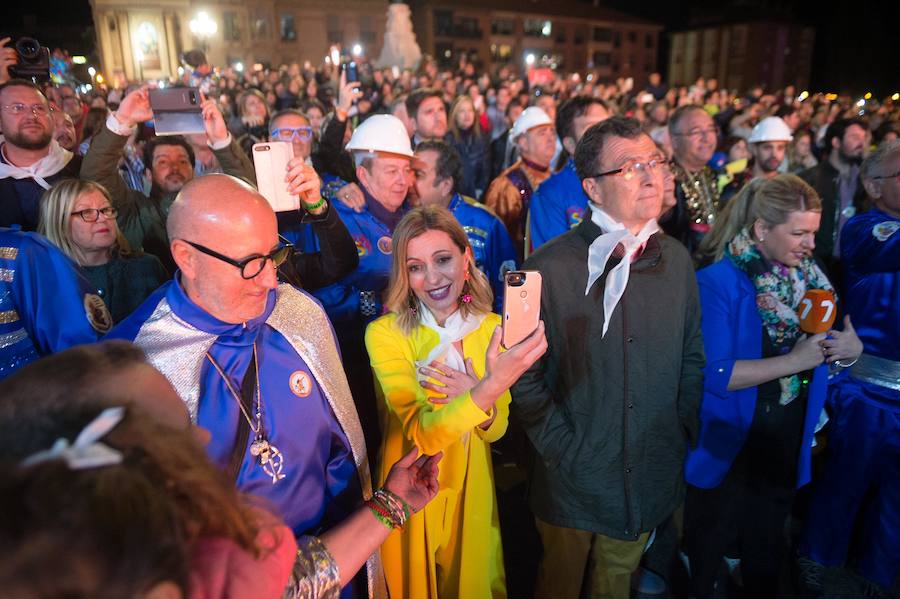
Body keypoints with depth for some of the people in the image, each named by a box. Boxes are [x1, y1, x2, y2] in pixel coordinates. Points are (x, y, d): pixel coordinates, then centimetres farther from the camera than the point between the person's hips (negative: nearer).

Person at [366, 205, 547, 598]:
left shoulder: (492, 328, -9)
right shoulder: (385, 334, -20)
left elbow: (496, 431, -4)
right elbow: (423, 434, -30)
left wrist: (473, 397, -26)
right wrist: (490, 388, -46)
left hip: (471, 489, 3)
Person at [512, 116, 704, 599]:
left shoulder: (676, 260, -1)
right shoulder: (548, 268, -17)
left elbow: (692, 359, 7)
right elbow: (524, 377, -13)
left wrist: (683, 441, 3)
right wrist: (564, 451, -13)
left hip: (651, 481, 4)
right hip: (572, 482, -3)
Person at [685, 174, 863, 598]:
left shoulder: (809, 276, 0)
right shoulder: (717, 283, -20)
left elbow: (823, 348, 9)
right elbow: (712, 374, -26)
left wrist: (850, 350, -13)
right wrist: (794, 361, -26)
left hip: (788, 448, 6)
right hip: (728, 448, -5)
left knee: (766, 553, 26)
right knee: (707, 552, 15)